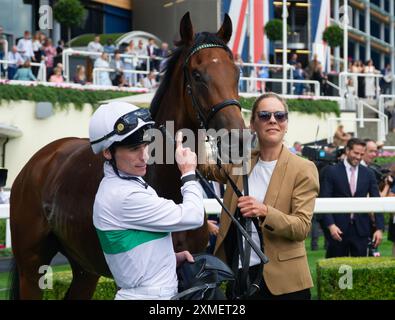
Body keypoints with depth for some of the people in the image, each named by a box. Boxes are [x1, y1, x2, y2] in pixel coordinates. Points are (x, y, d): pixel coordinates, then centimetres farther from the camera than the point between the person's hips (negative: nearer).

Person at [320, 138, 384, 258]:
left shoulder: (368, 174, 7)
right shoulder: (332, 171, -1)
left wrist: (379, 228, -2)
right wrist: (331, 225, -15)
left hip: (361, 229, 2)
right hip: (338, 229, -2)